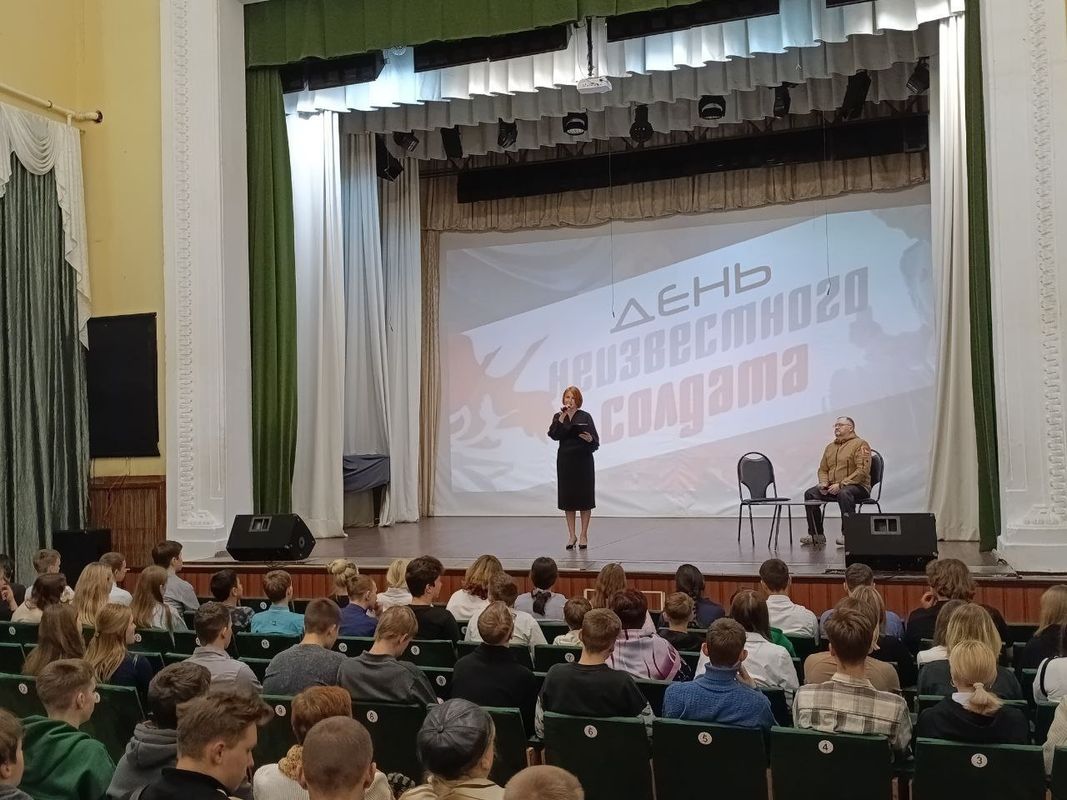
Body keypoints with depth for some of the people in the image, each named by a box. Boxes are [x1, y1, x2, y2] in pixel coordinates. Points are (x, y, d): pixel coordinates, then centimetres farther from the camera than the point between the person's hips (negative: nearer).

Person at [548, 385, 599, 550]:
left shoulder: (585, 417, -2)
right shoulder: (558, 417, 6)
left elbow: (596, 442, -4)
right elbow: (554, 435, -12)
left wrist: (590, 439, -25)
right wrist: (562, 418, -18)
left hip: (583, 460, -3)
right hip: (565, 460, 3)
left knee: (584, 498, 1)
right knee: (568, 498, 6)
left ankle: (584, 535, 11)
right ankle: (571, 535, 16)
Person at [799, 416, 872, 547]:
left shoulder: (860, 444, -4)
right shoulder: (830, 447, 20)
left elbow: (862, 471, -15)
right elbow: (823, 469, 24)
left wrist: (841, 484, -22)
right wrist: (824, 482, 0)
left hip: (858, 486, -7)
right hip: (832, 487, 7)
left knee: (844, 493, -39)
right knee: (810, 494, -14)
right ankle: (816, 535, -10)